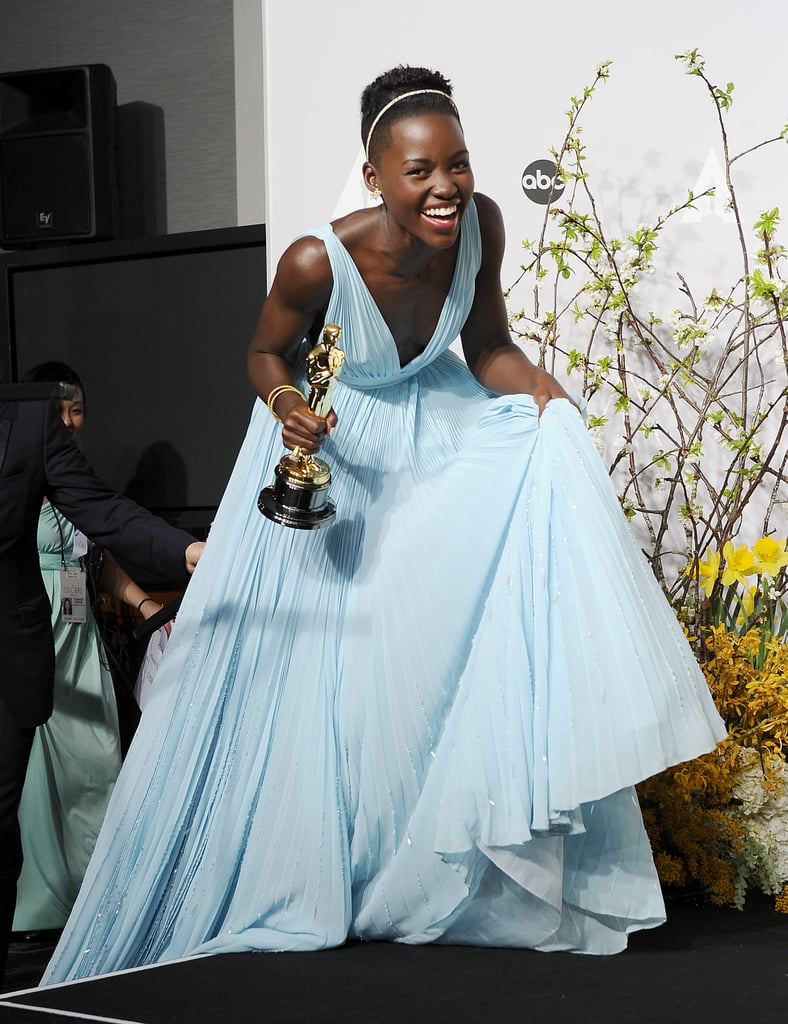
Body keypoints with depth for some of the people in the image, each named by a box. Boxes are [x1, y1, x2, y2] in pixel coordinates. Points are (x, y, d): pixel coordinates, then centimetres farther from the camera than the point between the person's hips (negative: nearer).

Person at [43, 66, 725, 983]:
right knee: (307, 667, -5)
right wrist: (286, 408, -30)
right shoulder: (318, 262, -29)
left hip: (440, 427, 3)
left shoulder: (480, 225, -19)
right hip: (332, 444, -3)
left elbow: (488, 345, -4)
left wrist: (538, 390, -24)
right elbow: (268, 354, -9)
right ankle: (289, 887, 16)